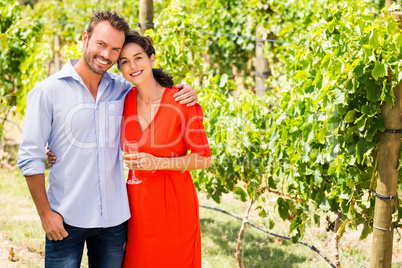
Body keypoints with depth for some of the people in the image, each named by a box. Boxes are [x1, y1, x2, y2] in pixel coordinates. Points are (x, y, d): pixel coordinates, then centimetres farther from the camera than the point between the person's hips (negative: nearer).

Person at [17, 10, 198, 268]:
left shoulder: (121, 89, 5)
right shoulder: (48, 91, -6)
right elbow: (30, 157, -5)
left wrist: (185, 92, 2)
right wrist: (45, 213, -9)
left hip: (114, 217, 4)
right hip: (66, 219, -3)